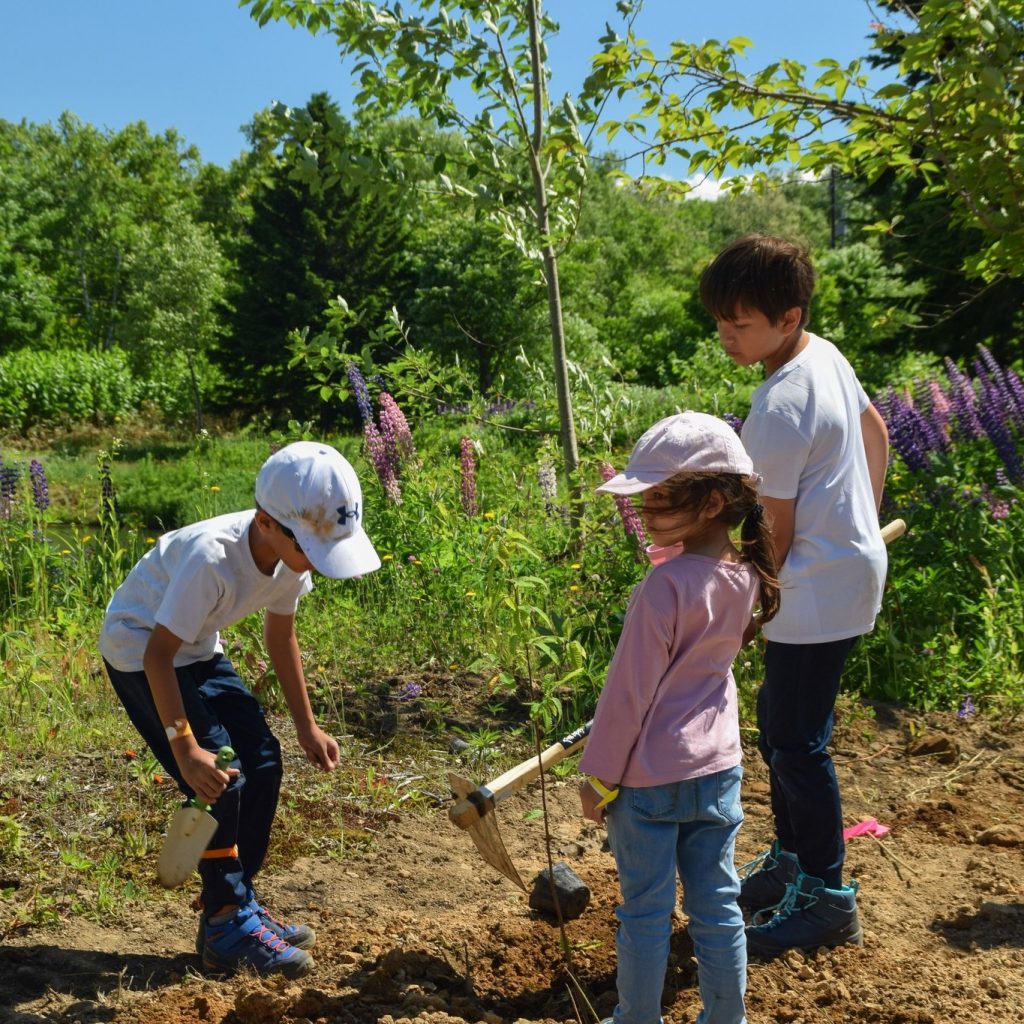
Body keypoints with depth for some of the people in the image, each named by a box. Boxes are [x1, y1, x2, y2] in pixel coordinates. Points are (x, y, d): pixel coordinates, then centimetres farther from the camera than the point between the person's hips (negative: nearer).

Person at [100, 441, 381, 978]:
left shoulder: (292, 553, -14)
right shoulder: (212, 557, -37)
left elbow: (280, 635, 2)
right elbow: (159, 654, -32)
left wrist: (306, 726, 4)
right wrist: (185, 747, -36)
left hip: (199, 651, 8)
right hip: (139, 649, -7)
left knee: (263, 760, 2)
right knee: (219, 777, -15)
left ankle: (237, 903, 16)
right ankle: (226, 926, -1)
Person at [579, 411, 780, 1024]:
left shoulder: (665, 587, -22)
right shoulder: (745, 577, -2)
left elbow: (629, 692, -17)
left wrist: (599, 776, -6)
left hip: (650, 775, -6)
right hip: (718, 767, 6)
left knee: (646, 911, 10)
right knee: (718, 904, 16)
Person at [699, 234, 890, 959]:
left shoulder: (780, 409, -25)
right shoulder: (827, 355, 4)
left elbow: (774, 534, -19)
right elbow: (876, 433, 19)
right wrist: (865, 523, 28)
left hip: (818, 593, -10)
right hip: (851, 562, 10)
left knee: (798, 744, 1)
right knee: (778, 724, 20)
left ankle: (828, 900, 17)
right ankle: (790, 862, 35)